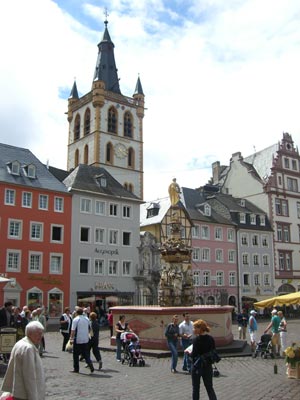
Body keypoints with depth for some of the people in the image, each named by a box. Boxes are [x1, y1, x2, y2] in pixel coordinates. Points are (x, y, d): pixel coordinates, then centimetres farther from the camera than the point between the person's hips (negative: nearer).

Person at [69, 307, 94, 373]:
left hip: (77, 340, -5)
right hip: (86, 340, 5)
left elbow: (73, 330, -15)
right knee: (86, 354, 11)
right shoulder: (87, 319, 7)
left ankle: (76, 369, 13)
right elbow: (89, 329, 16)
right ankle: (90, 365, -9)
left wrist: (71, 338, -9)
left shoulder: (75, 319, -11)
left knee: (76, 355, 8)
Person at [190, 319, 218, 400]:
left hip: (197, 366, -4)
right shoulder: (211, 338, -2)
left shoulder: (196, 339, -17)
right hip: (208, 366, 4)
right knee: (209, 387, 12)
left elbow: (194, 354, -19)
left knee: (196, 387, 12)